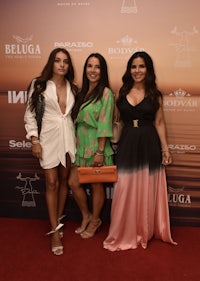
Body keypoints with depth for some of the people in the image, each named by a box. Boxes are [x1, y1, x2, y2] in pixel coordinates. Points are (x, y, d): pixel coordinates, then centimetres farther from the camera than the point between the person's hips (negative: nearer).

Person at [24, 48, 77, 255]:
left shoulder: (72, 88, 9)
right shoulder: (38, 85, -1)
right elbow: (30, 114, -2)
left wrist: (77, 139, 7)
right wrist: (34, 140, -9)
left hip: (68, 137, 4)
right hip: (48, 138, -3)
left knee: (63, 180, 11)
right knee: (51, 182, -2)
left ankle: (58, 221, 28)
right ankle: (55, 230, 7)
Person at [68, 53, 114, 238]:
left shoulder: (106, 93, -10)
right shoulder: (82, 92, 11)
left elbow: (104, 124, -15)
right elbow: (77, 120, 12)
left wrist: (100, 152, -17)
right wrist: (74, 145, 9)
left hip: (96, 145, -6)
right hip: (80, 144, 7)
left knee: (96, 184, 8)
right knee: (73, 182, 8)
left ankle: (95, 220, 29)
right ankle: (86, 216, 31)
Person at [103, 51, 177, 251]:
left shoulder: (155, 95, 3)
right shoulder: (122, 93, 6)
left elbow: (159, 123, 3)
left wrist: (165, 149, -3)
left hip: (149, 145, -1)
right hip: (127, 145, 1)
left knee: (146, 190, 9)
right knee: (126, 190, 4)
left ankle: (144, 232, 30)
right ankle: (124, 233, 23)